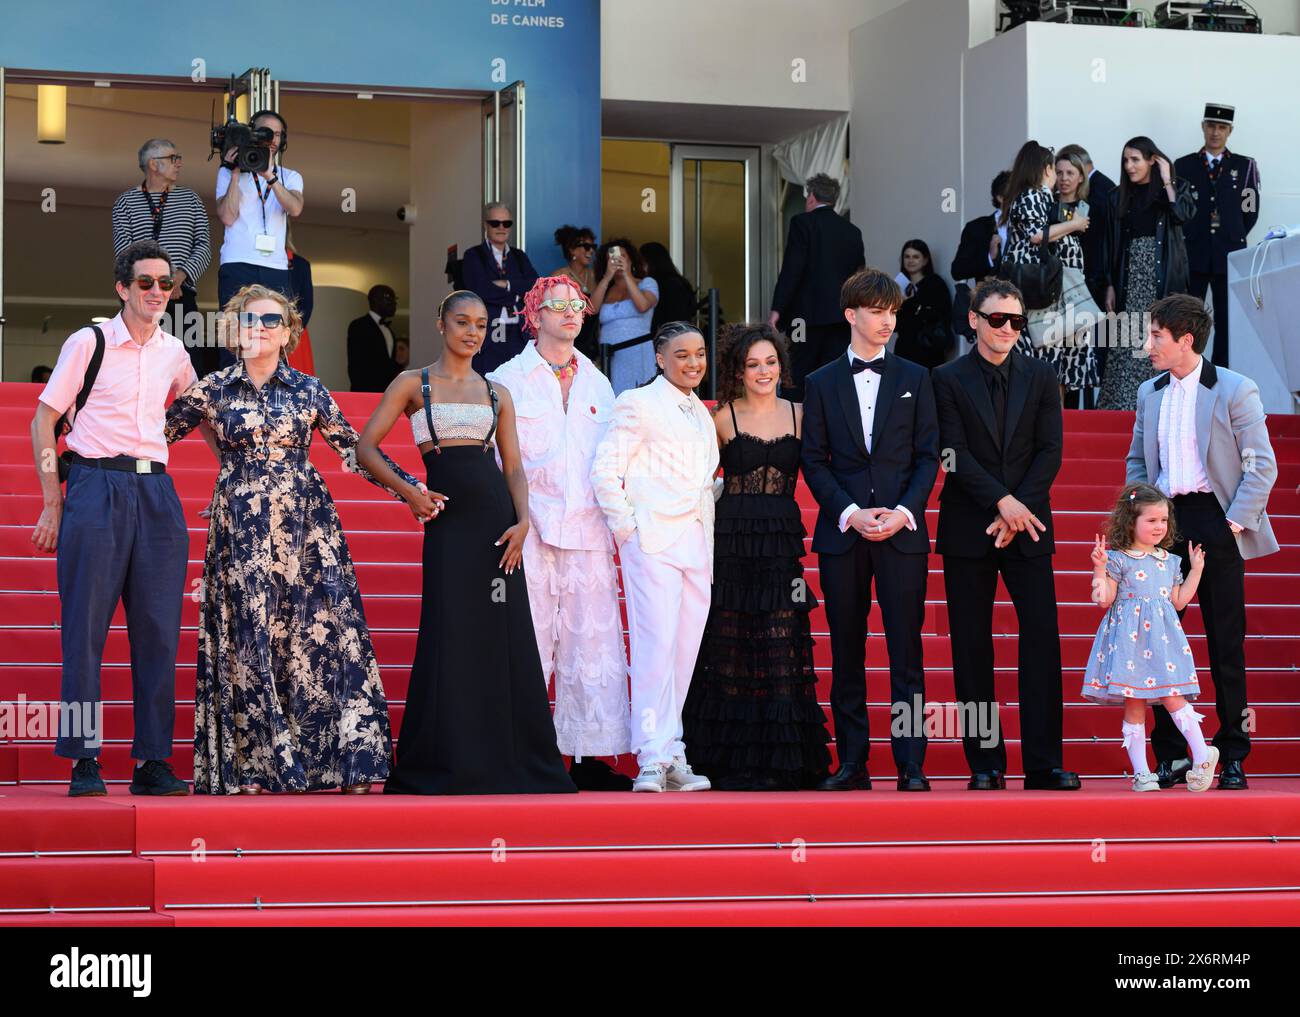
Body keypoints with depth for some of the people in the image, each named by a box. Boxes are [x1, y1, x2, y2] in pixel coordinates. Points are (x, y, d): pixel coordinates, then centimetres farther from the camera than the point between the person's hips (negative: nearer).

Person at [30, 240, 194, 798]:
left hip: (155, 490, 4)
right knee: (86, 625, -5)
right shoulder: (88, 343, -1)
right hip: (95, 486, -4)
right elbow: (43, 422, 0)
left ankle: (151, 760, 8)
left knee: (158, 628, 3)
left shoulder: (173, 352, 12)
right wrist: (53, 503, -4)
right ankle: (83, 761, 1)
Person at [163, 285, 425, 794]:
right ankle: (252, 766, 3)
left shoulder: (309, 390, 7)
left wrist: (408, 488, 4)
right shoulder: (212, 389, 5)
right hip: (240, 528, 0)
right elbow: (158, 432, 10)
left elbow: (352, 448, 9)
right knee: (247, 641, -3)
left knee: (318, 633, -6)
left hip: (305, 524, 0)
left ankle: (343, 759, -3)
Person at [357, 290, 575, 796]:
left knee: (504, 636, 1)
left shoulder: (497, 393, 13)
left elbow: (513, 466, 8)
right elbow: (365, 448, 1)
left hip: (496, 514, 3)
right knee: (449, 636, -4)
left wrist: (522, 520, -8)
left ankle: (506, 759, 8)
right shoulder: (413, 384, 5)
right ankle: (442, 766, 4)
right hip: (447, 518, -3)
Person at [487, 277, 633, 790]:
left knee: (593, 639, 1)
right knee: (528, 642, -7)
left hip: (587, 530, 4)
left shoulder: (598, 384, 18)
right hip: (530, 529, -4)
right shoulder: (507, 381, 5)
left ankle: (588, 754, 4)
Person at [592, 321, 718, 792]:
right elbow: (604, 471, -7)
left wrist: (709, 535, 14)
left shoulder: (702, 414, 20)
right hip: (652, 541, -7)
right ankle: (654, 759, -13)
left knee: (684, 653, 5)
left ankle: (670, 757, 9)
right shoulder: (637, 403, -2)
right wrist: (626, 528, -11)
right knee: (656, 647, -12)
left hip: (696, 544, 7)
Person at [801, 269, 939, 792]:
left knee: (906, 651, -3)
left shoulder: (915, 379, 9)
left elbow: (927, 456, 5)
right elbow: (814, 461, 4)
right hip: (841, 533, 1)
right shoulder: (822, 383, 9)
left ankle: (912, 765, -2)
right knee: (846, 653, 4)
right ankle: (852, 762, 9)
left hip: (903, 532, -1)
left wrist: (903, 511, -9)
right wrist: (850, 513, -9)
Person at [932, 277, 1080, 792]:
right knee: (972, 648, 1)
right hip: (968, 530, -1)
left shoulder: (1041, 376, 8)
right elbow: (956, 454, -6)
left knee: (1041, 639, -5)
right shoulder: (948, 379, 1)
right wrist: (1002, 502, -16)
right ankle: (984, 763, 6)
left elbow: (1051, 450, 2)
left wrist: (1019, 509, -10)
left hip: (1027, 525, 1)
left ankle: (1043, 763, -3)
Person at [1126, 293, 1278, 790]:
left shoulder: (1235, 390, -3)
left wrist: (1236, 522, -12)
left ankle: (1233, 756, 7)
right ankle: (1169, 756, 9)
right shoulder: (1149, 393, 13)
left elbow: (1262, 465, -5)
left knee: (1226, 645, 0)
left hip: (1215, 523, -5)